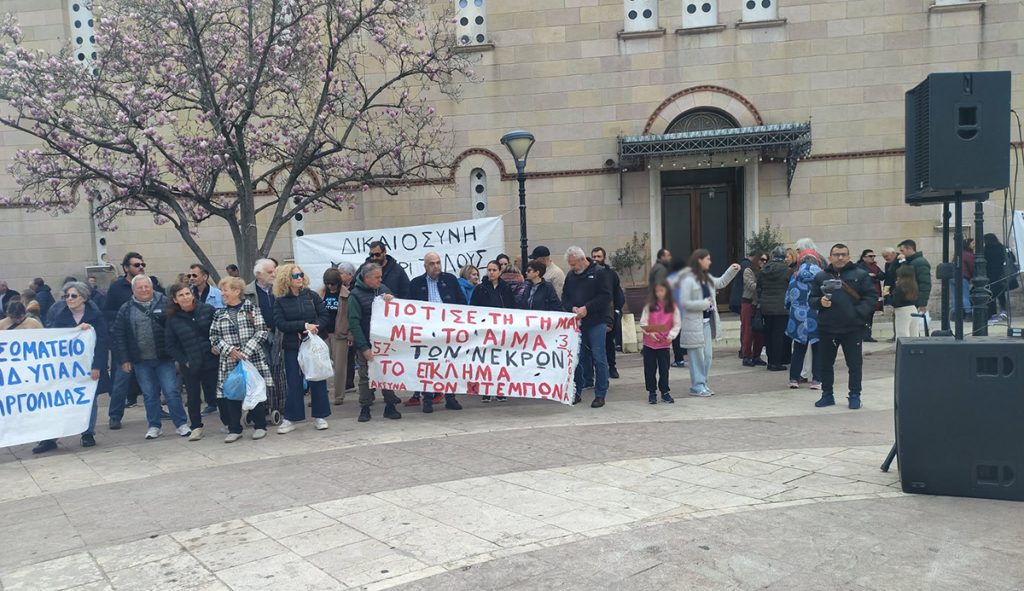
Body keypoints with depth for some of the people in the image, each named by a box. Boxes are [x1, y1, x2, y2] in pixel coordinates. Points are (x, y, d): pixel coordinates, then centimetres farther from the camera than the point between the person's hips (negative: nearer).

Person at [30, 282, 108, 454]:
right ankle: (50, 438, 4)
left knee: (89, 400, 5)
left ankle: (88, 434, 16)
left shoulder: (95, 315, -6)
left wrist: (97, 366, -16)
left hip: (89, 366, -2)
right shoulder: (60, 316, 4)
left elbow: (102, 342, -10)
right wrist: (77, 328, -21)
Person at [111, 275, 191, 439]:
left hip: (164, 358, -2)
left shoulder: (164, 303, -1)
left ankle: (181, 424, 7)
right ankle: (154, 426, 21)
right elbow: (118, 336, 4)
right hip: (141, 361, 2)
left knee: (171, 392, -2)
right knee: (149, 394, 10)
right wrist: (124, 360, -1)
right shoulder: (126, 309, 4)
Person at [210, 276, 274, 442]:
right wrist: (229, 350, -11)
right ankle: (234, 429, 16)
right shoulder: (219, 313, 9)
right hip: (229, 362, 3)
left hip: (253, 359, -3)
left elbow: (262, 331, -8)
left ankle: (260, 426, 17)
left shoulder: (251, 308, -1)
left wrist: (245, 352, -15)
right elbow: (214, 337, 6)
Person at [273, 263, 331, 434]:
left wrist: (315, 327, -17)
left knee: (317, 379, 5)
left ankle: (319, 416, 15)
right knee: (294, 382, 3)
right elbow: (280, 324, -10)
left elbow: (324, 315, 1)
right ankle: (290, 419, 12)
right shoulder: (280, 301, -2)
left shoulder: (311, 295, 1)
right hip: (292, 346, -1)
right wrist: (304, 325, -18)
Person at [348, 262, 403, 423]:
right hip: (366, 344, -4)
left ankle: (390, 406, 18)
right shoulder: (356, 295, -9)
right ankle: (365, 408, 15)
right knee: (366, 376, 4)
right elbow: (354, 322, -12)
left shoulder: (383, 289, 6)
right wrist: (364, 347, -18)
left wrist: (392, 300, -11)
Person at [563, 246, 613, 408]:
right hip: (577, 323, 5)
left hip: (596, 323, -4)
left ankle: (600, 395, 8)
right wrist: (573, 308, -7)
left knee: (599, 359, -1)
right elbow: (564, 297, 14)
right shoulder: (571, 276, 12)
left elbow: (606, 297, -10)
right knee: (577, 359, 7)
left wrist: (587, 308, -16)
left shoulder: (599, 272, -3)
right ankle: (576, 393, 18)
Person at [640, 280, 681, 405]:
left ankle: (665, 392, 19)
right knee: (650, 369, 6)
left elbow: (677, 324, 0)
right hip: (649, 343, 0)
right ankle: (652, 392, 16)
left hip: (664, 343, 0)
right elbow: (643, 323, -3)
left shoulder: (673, 307, 0)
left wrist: (671, 335, -15)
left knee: (664, 368, 7)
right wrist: (650, 333, -18)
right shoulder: (649, 306, 0)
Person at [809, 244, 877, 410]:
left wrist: (859, 312, -14)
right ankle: (827, 395, 22)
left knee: (855, 364, 3)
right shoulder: (821, 277, 8)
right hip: (827, 328, 2)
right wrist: (820, 302, -12)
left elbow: (871, 296, -1)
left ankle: (855, 396, 16)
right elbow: (811, 299, 10)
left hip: (852, 328, -2)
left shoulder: (860, 275, 2)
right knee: (826, 363, 10)